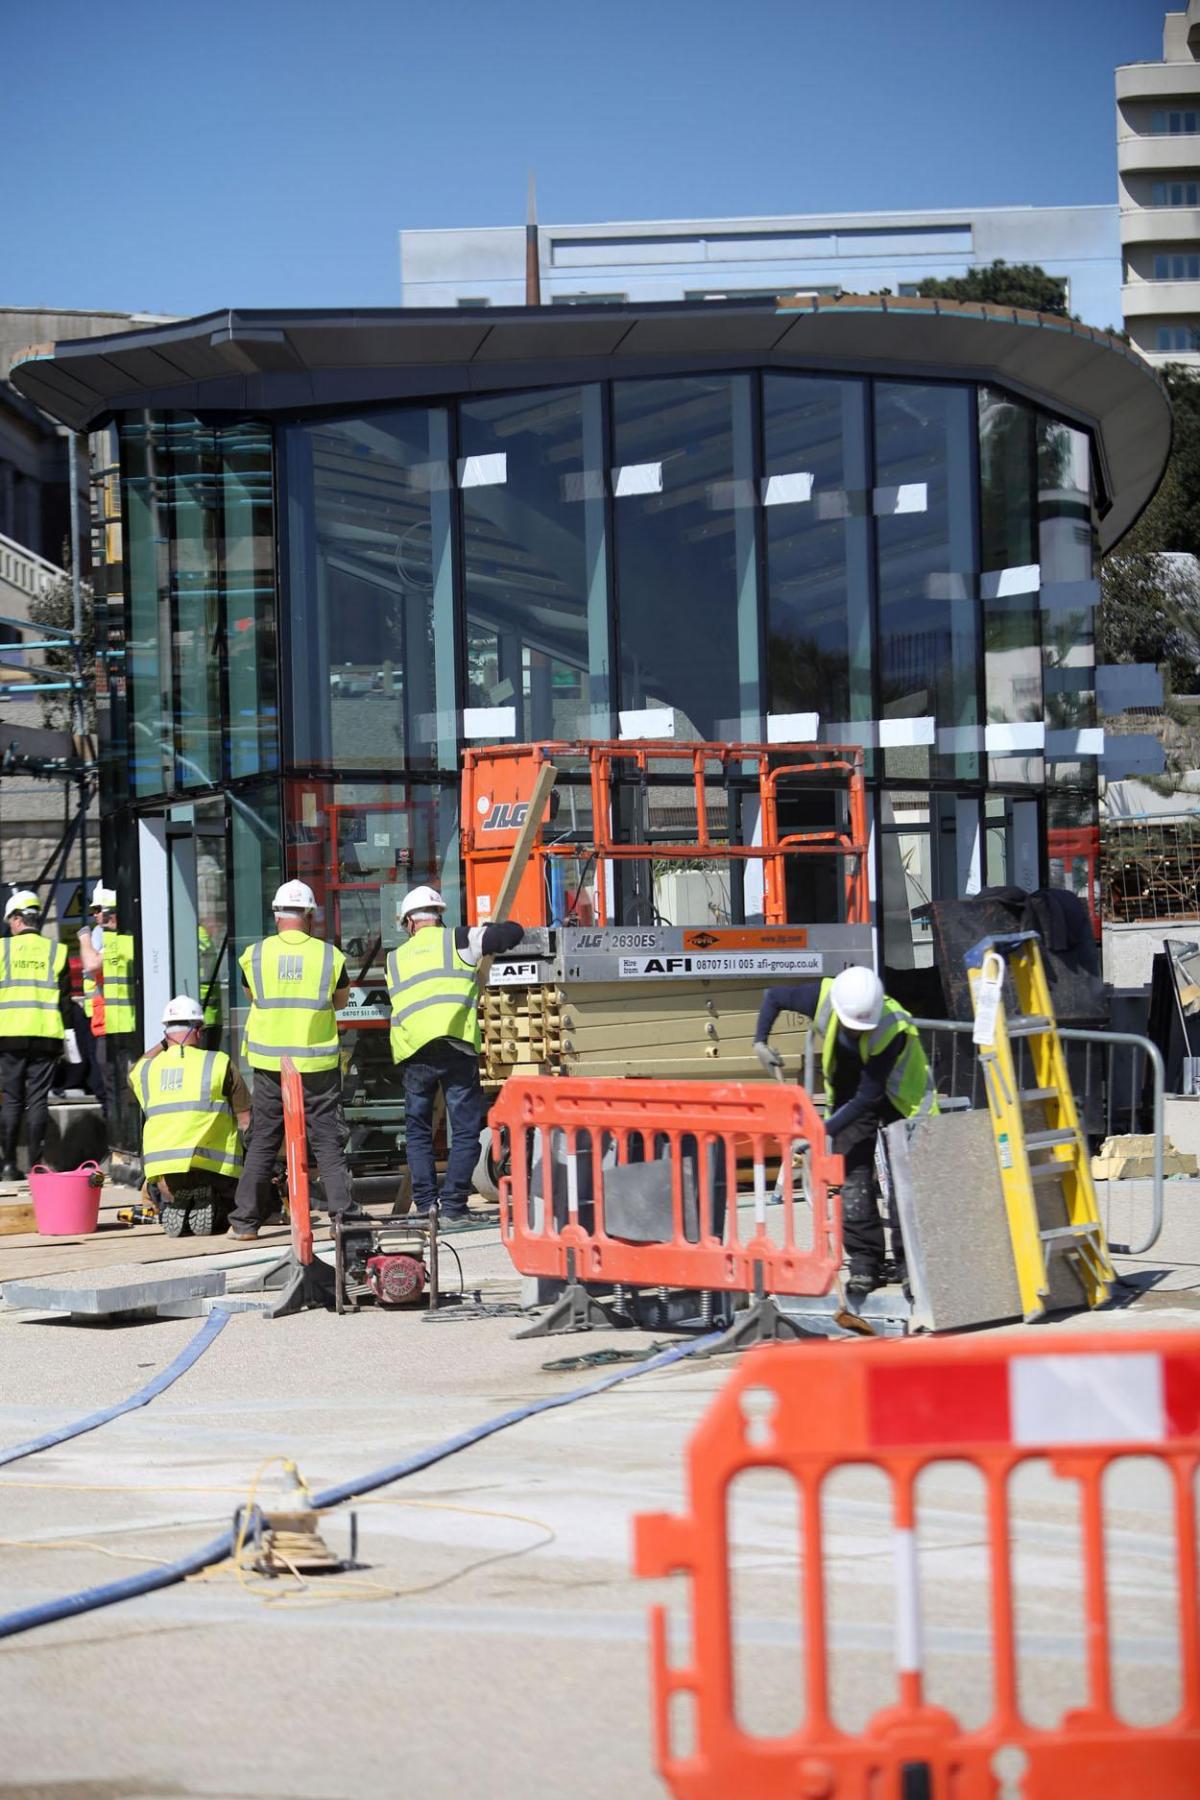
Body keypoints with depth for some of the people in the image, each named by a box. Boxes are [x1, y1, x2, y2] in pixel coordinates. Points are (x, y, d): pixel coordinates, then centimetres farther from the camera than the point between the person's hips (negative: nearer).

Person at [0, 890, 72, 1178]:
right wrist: (65, 1032, 13)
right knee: (38, 1099, 3)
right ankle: (36, 1162, -1)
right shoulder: (56, 952, 5)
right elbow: (65, 1000, 5)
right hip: (46, 1036, 1)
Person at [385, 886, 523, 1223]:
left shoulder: (395, 959, 21)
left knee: (417, 1131, 17)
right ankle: (452, 1205, -3)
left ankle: (425, 1203, 11)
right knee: (466, 1131, 4)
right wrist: (492, 939, 30)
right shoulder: (457, 941, 9)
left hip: (413, 1052, 3)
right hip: (455, 1049, -3)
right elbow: (512, 933, 9)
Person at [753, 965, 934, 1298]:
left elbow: (868, 1096, -33)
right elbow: (774, 996, -5)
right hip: (848, 1092, 3)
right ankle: (864, 1261, -5)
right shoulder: (822, 998, -26)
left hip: (901, 1098, -3)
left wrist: (825, 1130, -37)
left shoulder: (892, 1029, -37)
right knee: (853, 1175, -7)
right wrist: (760, 1042, -14)